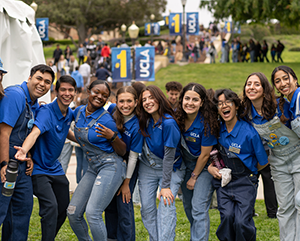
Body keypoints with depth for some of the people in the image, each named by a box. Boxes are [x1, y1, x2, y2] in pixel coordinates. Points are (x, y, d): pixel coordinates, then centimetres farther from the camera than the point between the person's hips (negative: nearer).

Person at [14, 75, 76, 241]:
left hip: (55, 168, 8)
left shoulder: (70, 114, 4)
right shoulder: (46, 112, -20)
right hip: (39, 169, -8)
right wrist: (24, 150, -57)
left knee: (63, 210, 12)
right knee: (51, 206, -24)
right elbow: (35, 132, -39)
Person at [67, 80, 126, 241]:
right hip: (92, 168, 7)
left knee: (92, 213, -18)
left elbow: (122, 151, -5)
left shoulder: (106, 120, -11)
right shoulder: (78, 112, 6)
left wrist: (112, 137, -23)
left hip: (111, 167, -7)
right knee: (73, 212, 1)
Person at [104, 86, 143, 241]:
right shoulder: (112, 115, -10)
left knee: (123, 204, -3)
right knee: (110, 203, 13)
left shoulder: (136, 126, -22)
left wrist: (126, 183, -12)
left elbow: (133, 157, -17)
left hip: (127, 168, -5)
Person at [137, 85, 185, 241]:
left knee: (166, 206, -19)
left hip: (171, 169, -6)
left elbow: (169, 156, -22)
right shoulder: (146, 121, -6)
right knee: (147, 208, 1)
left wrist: (165, 185, -21)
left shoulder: (168, 123, -24)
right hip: (147, 168, 6)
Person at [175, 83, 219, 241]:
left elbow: (205, 155, -17)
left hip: (203, 167, -5)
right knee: (188, 206, 15)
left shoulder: (206, 123, -25)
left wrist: (194, 177, -8)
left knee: (199, 208, -12)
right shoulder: (177, 118, -12)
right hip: (185, 163, 6)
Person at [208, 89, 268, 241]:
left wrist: (246, 172, 9)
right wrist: (210, 167, 1)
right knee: (227, 217, -18)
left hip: (245, 182, -3)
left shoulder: (249, 131, -10)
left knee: (242, 222, -18)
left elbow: (263, 162, -1)